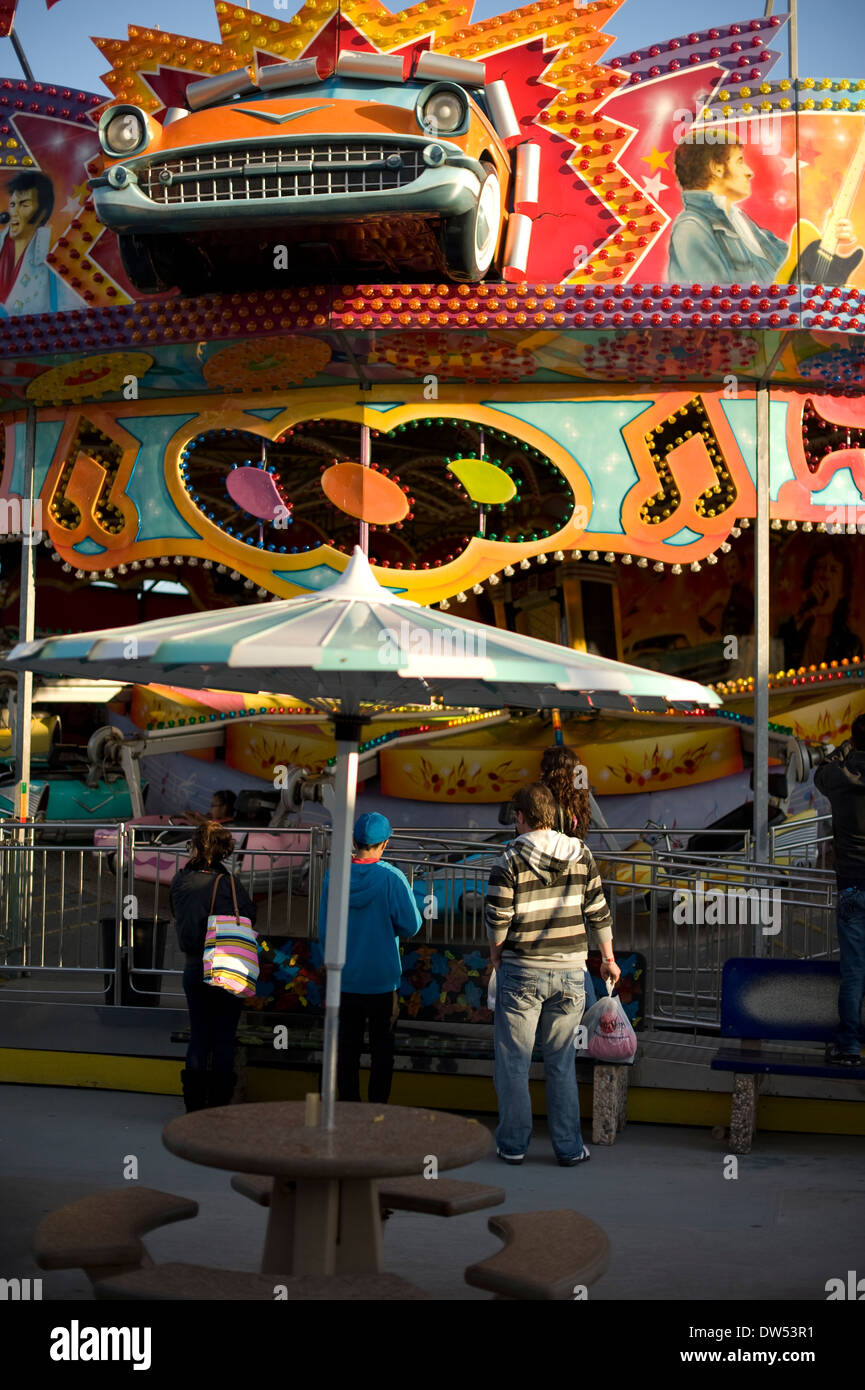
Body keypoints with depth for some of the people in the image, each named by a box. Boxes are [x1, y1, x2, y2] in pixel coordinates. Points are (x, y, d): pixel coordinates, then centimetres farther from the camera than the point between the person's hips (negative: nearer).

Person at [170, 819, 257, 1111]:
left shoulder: (179, 882, -4)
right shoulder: (226, 883, -14)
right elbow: (249, 915, -7)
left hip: (193, 969, 3)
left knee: (198, 1035, 13)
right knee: (224, 1038, 5)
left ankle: (194, 1103, 15)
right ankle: (220, 1105, 8)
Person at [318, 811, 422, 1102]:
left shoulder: (334, 876, -5)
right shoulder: (392, 878, -14)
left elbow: (323, 929, 1)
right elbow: (411, 925, -11)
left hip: (345, 979, 2)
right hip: (382, 978, -2)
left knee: (347, 1047, 11)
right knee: (382, 1048, 10)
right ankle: (379, 1106, 10)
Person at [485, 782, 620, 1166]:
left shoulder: (509, 861, -10)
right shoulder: (581, 856, 1)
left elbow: (497, 921, -10)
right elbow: (598, 911, 5)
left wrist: (497, 961, 7)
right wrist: (608, 958, 16)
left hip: (522, 970, -3)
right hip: (570, 970, 3)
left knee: (513, 1061, 8)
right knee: (561, 1062, 12)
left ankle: (513, 1143, 14)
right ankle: (568, 1146, 15)